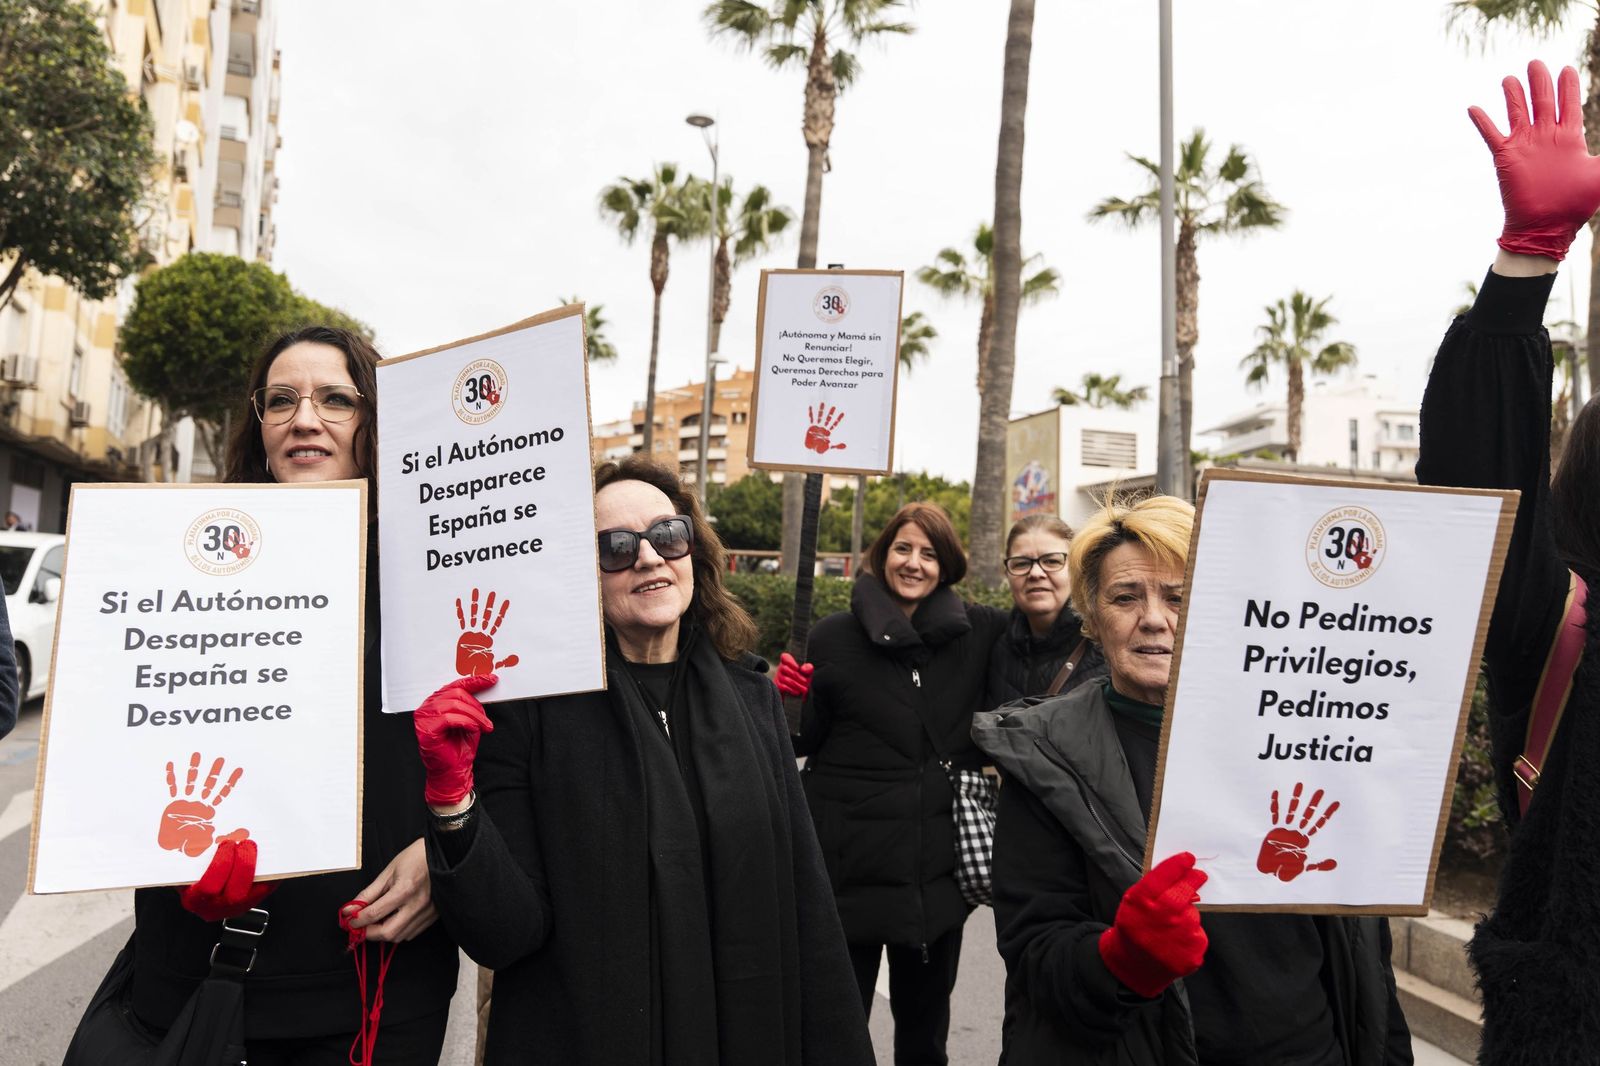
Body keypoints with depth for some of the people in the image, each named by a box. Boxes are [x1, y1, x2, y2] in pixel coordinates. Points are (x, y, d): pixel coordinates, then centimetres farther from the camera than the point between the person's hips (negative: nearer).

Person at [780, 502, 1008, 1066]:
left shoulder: (978, 633, 1)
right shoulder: (835, 637, -4)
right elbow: (805, 740, 0)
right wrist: (788, 698, -17)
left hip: (939, 870, 3)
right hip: (853, 866, -2)